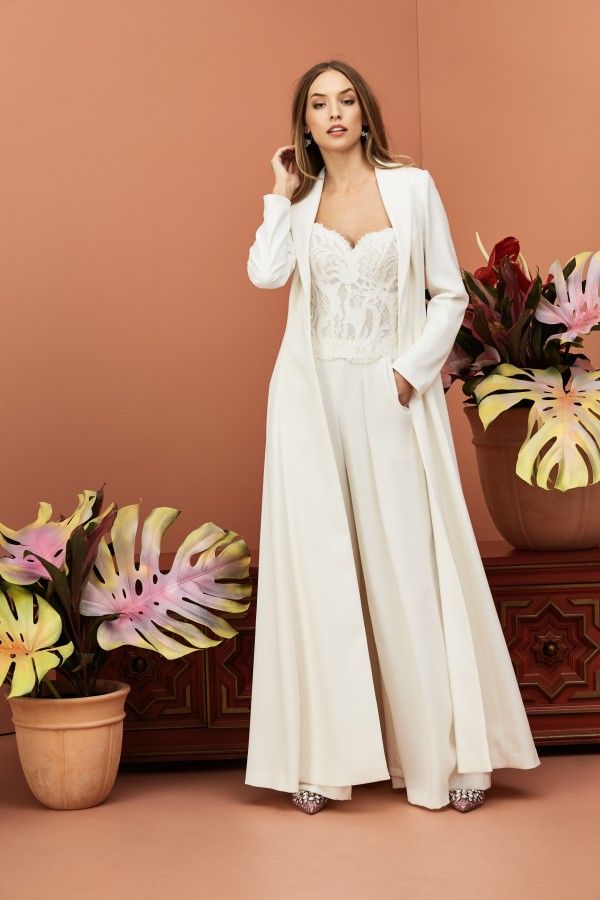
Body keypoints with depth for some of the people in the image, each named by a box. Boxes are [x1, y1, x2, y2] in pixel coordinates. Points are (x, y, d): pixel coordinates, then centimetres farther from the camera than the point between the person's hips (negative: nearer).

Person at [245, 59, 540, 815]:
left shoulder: (412, 187, 3)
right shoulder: (301, 201, 8)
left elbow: (450, 294, 2)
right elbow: (266, 274, -10)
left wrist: (413, 370, -9)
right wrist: (283, 194, -2)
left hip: (392, 401, -1)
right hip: (313, 399, 2)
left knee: (411, 566, -1)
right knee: (318, 566, 0)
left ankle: (447, 751, 8)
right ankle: (323, 758, 5)